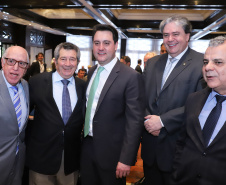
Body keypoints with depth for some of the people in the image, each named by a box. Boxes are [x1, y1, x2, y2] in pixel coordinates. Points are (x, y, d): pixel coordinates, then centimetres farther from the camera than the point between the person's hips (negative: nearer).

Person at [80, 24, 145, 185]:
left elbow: (135, 122, -18)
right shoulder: (92, 72, 5)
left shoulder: (131, 77, -17)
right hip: (87, 147, 6)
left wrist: (126, 159, -18)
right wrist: (84, 135, 13)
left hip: (111, 152, -6)